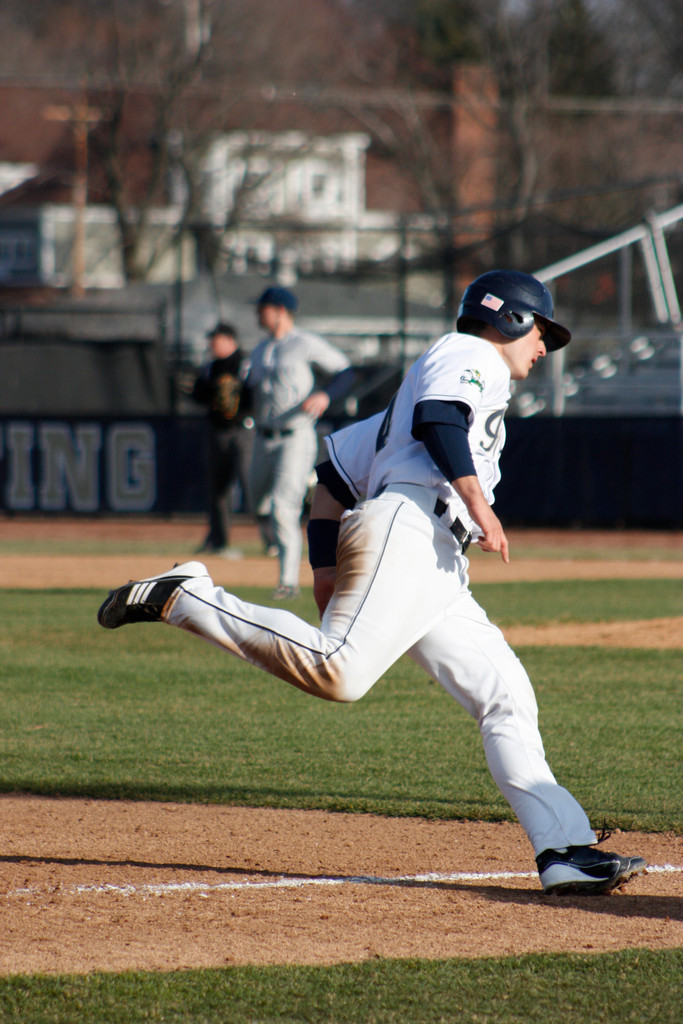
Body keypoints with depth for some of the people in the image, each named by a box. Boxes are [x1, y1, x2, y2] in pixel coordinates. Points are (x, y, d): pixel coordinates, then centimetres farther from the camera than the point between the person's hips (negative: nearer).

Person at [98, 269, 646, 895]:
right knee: (339, 671, -27)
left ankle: (564, 850, -6)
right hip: (407, 529, -10)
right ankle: (184, 597, -15)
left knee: (508, 698, 2)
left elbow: (339, 462, 32)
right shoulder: (470, 356, 10)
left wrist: (327, 561, 22)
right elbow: (437, 419, -12)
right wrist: (477, 499, -18)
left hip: (441, 576, 10)